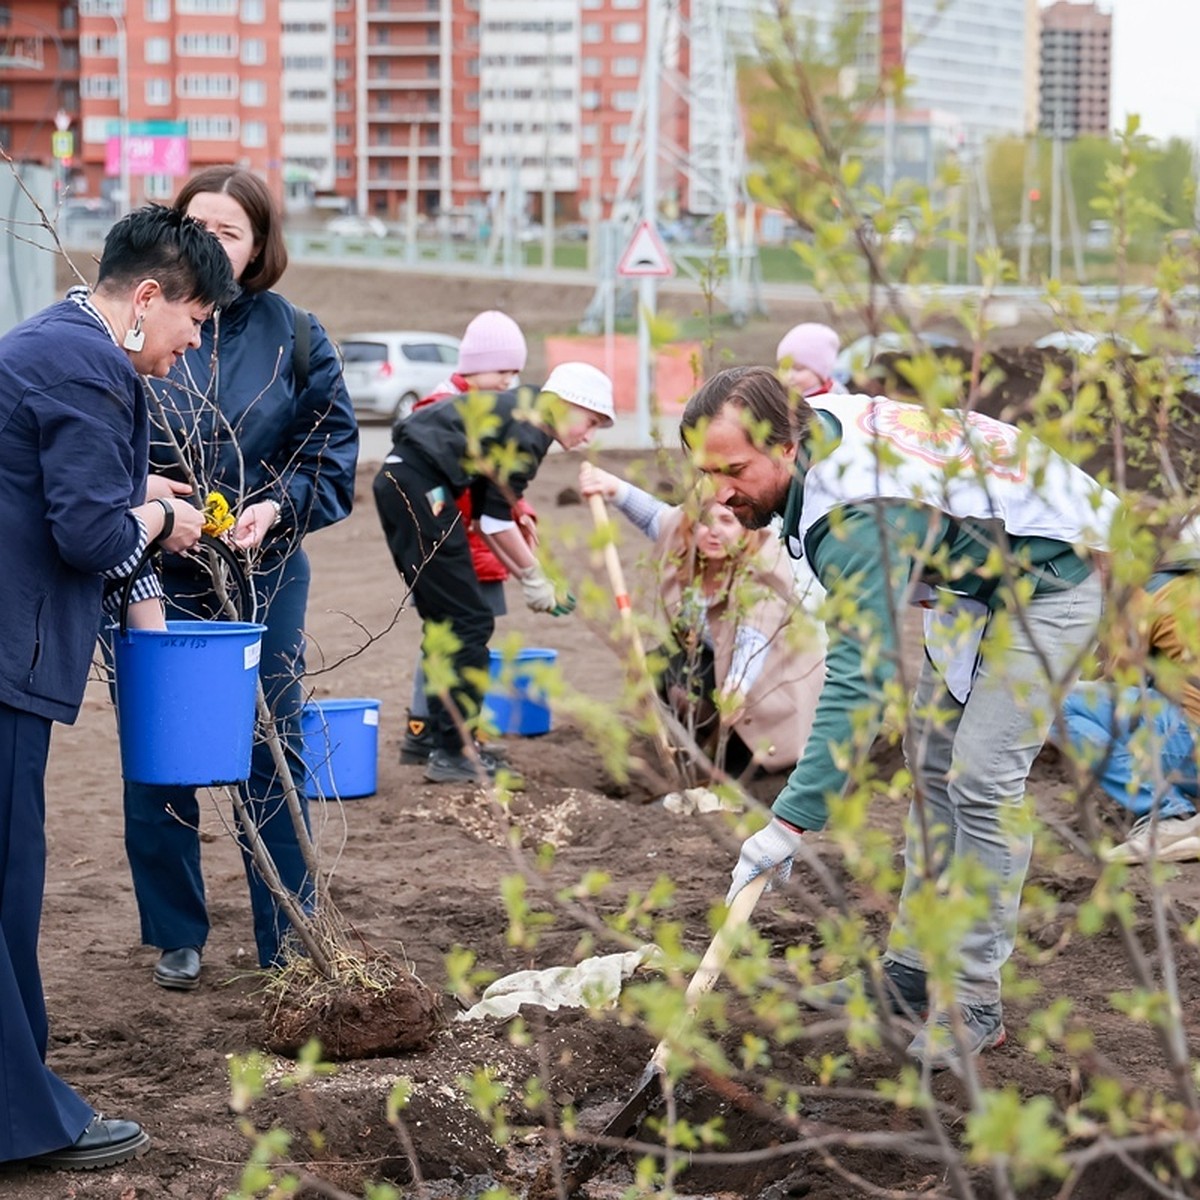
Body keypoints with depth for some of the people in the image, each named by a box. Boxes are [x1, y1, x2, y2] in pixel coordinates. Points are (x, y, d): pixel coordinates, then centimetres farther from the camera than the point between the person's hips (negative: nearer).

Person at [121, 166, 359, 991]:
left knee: (274, 757, 7)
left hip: (264, 576, 1)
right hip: (154, 576, 0)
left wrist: (278, 507, -13)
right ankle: (176, 937, 21)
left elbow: (336, 452, 3)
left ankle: (290, 945, 19)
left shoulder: (293, 336, 0)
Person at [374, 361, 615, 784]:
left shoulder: (510, 414, 20)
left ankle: (446, 742, 22)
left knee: (446, 620, 17)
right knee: (469, 622, -4)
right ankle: (453, 754, -2)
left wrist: (524, 578, 19)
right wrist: (534, 579, 2)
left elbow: (487, 513, 22)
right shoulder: (529, 429, -8)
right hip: (421, 488, -10)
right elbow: (495, 519, -8)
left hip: (398, 480, 10)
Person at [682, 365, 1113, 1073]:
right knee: (932, 756, 10)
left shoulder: (858, 517, -36)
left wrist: (792, 822, -41)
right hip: (984, 571, 11)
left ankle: (974, 1005, -12)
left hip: (1054, 573, -11)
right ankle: (913, 974, 16)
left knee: (984, 776, -17)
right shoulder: (814, 424, -8)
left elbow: (860, 681, -40)